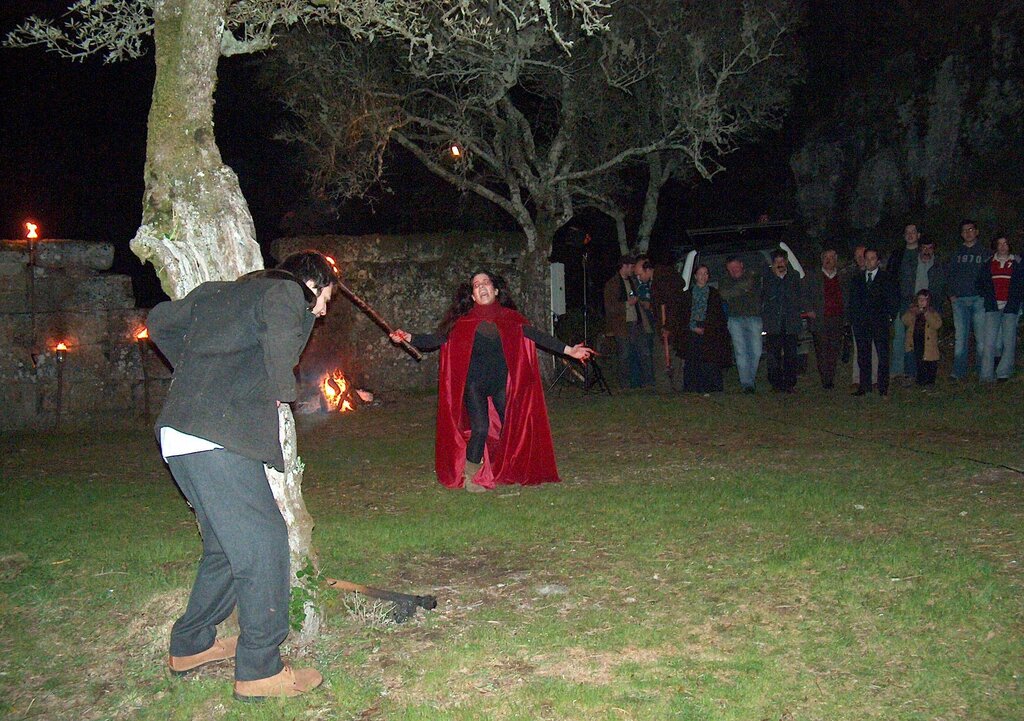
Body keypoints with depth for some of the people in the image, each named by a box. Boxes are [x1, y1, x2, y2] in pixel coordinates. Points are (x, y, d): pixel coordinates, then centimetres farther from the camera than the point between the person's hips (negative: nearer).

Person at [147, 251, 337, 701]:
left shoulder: (219, 292, 25)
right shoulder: (286, 292, 0)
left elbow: (159, 322, 31)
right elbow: (279, 335, -23)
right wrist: (283, 390, -7)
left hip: (179, 434, 9)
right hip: (218, 438, -9)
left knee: (228, 543, 21)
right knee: (262, 543, -3)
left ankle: (190, 645, 33)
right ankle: (260, 671, 4)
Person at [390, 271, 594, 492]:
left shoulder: (509, 318, 3)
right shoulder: (464, 321, -3)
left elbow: (538, 337, 4)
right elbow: (436, 339, -6)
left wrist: (569, 350, 1)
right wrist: (408, 338, -21)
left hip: (502, 382, 3)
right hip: (474, 384, -3)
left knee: (514, 426, 2)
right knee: (480, 428, -13)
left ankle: (511, 472, 23)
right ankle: (470, 477, 6)